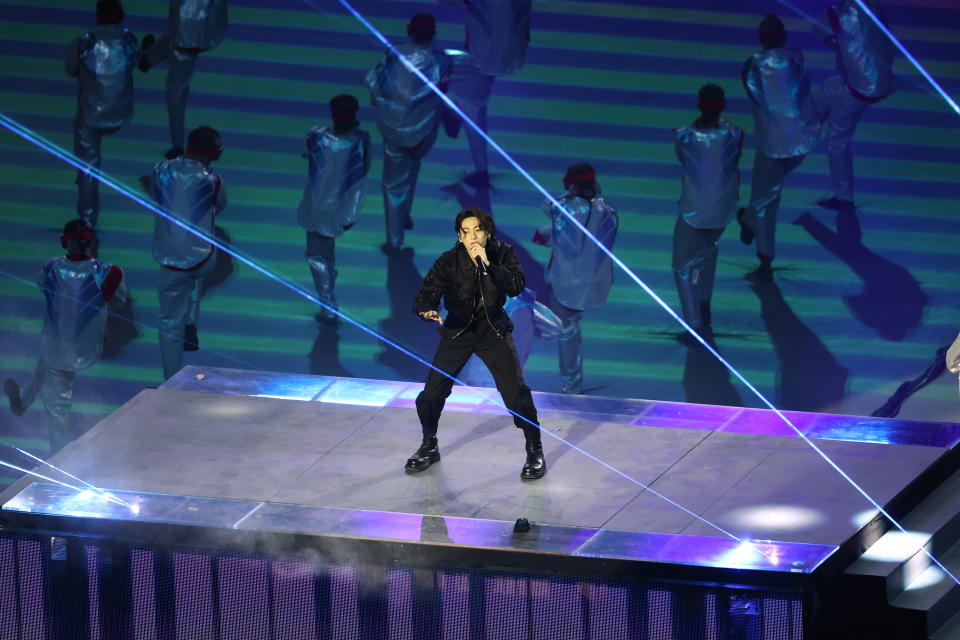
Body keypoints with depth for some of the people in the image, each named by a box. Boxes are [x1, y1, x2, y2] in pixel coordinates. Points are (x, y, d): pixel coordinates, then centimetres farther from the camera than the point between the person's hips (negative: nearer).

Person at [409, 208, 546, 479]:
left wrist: (487, 264, -35)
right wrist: (427, 311, -44)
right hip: (458, 330, 0)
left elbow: (516, 286, -25)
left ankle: (535, 451, 6)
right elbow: (424, 296, -21)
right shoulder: (448, 261, -16)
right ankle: (429, 446, 23)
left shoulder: (502, 254, -12)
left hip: (493, 329, 0)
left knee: (516, 391, -13)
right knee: (432, 392, -5)